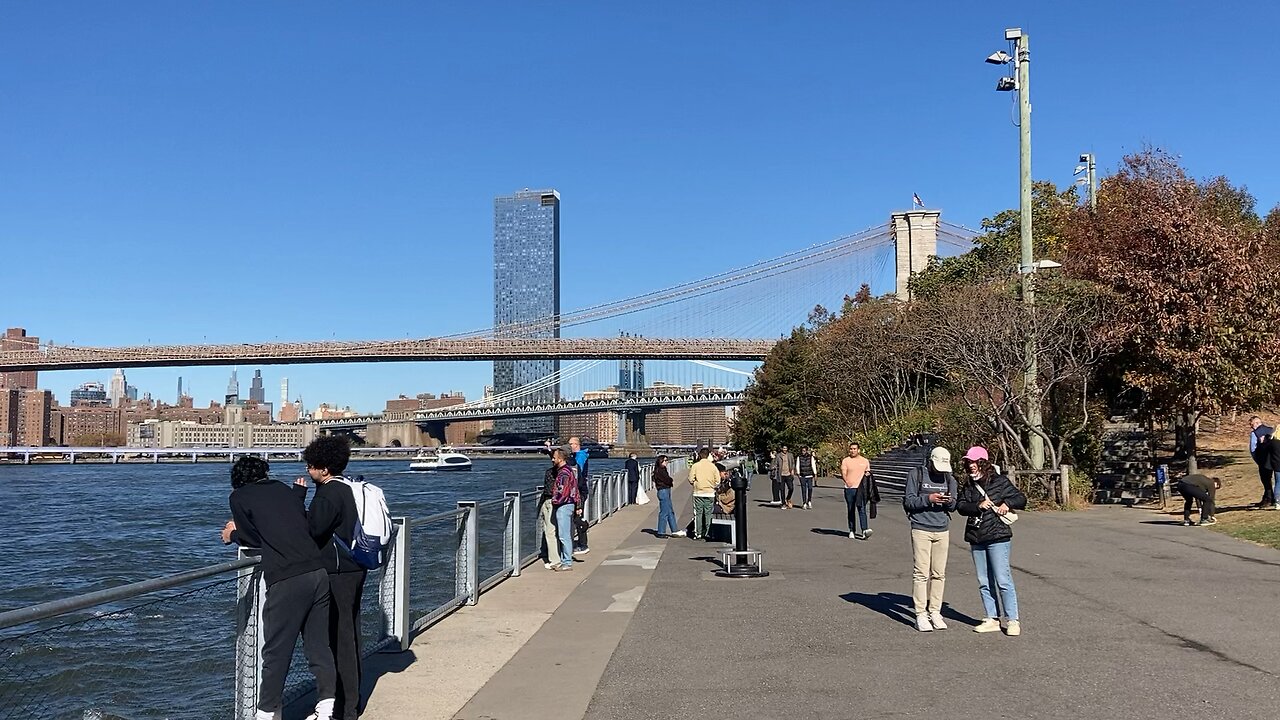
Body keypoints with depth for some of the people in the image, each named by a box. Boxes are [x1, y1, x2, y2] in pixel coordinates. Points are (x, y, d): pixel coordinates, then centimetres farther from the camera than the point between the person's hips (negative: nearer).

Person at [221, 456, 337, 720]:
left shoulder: (238, 497, 5)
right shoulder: (283, 488, 19)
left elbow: (254, 539, 8)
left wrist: (233, 535, 29)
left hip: (286, 580, -5)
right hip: (318, 572, 5)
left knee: (276, 652, 7)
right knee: (319, 644, 13)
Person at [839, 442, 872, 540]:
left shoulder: (865, 461, 12)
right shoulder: (845, 460, 6)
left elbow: (868, 473, 19)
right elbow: (843, 474, -2)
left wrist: (867, 474, -6)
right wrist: (847, 481, -21)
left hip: (861, 489, 0)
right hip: (849, 488, 0)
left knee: (862, 509, -11)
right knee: (851, 511, 7)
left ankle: (864, 530, -17)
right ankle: (852, 531, 14)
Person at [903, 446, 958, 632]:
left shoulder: (949, 479, 11)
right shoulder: (916, 475, -1)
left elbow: (953, 506, 12)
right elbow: (908, 501, -5)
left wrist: (949, 502, -11)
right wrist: (928, 499, -18)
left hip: (943, 531, 4)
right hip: (921, 530, -4)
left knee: (939, 574, 4)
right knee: (921, 573, -4)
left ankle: (935, 612, 13)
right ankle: (920, 614, 0)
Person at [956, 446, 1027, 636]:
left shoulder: (1000, 482, -1)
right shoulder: (968, 486, 11)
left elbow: (1021, 499, 3)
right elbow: (960, 505, 0)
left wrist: (1007, 503, -15)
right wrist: (978, 506, -16)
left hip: (998, 537, -5)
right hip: (976, 539, 6)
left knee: (1003, 580, -7)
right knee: (984, 582, 9)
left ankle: (1013, 621, 0)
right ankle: (992, 619, 17)